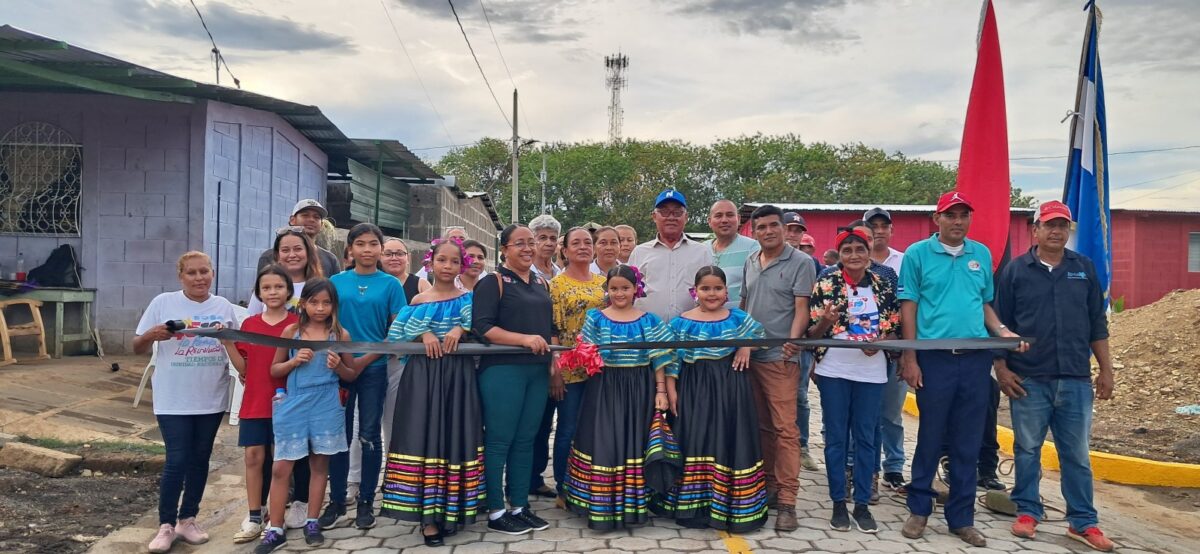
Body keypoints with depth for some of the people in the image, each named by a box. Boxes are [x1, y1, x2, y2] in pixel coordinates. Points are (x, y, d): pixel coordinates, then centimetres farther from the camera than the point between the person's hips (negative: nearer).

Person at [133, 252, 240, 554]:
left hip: (212, 398, 3)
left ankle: (187, 519, 26)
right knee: (177, 461, -5)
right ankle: (166, 525, 12)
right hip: (173, 399, -3)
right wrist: (151, 335, -22)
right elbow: (138, 348, -1)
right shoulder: (163, 303, -5)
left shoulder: (223, 306, 4)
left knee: (199, 460, 12)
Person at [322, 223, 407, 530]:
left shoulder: (391, 284, -1)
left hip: (374, 368, -1)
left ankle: (366, 502, 17)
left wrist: (365, 359, -12)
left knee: (370, 436, 5)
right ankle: (336, 501, 19)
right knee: (340, 435, 8)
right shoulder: (336, 282, 5)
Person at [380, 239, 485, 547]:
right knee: (424, 438, -5)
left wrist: (460, 329, -21)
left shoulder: (468, 299, 8)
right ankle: (429, 514, 1)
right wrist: (424, 334, -16)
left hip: (458, 375, 0)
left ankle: (450, 510, 14)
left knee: (455, 437, 3)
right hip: (423, 374, 0)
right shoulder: (418, 301, 7)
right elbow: (397, 336, -2)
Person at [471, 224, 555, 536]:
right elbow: (482, 326, -14)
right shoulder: (493, 281, -4)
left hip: (537, 372, 6)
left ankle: (519, 507, 21)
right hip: (502, 370, -6)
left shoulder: (541, 283, 16)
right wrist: (525, 339, -22)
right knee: (499, 441, 0)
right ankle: (495, 513, 10)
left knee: (525, 440, 11)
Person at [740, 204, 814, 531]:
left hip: (780, 357, -6)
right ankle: (767, 485, 23)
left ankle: (786, 501, -2)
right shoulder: (749, 264, 14)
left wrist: (793, 339, -26)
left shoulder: (801, 263, -3)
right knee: (760, 426, 12)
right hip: (748, 355, 6)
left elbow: (802, 309, -10)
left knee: (784, 428, -6)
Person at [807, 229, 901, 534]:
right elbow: (812, 333, -4)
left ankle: (862, 504, 19)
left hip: (871, 371, 2)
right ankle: (838, 503, 17)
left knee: (866, 437, 8)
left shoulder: (884, 285, 4)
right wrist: (825, 321, -26)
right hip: (834, 371, -2)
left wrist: (879, 342, -12)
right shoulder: (826, 283, -4)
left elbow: (894, 329, 9)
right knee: (836, 437, 6)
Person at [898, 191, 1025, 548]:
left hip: (976, 358, 4)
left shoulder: (981, 254, 11)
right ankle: (919, 509, 21)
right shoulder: (917, 254, -1)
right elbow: (908, 308, -4)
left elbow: (986, 304, 17)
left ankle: (962, 518, 21)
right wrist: (910, 359, -8)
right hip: (934, 358, -3)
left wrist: (1002, 332, -3)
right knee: (930, 437, 5)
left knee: (968, 443, 9)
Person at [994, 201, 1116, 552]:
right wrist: (1001, 369, -5)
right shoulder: (1015, 270, 1)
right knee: (1027, 450, 7)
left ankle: (1083, 522, 18)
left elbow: (1097, 324, 11)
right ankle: (1028, 511, 20)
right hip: (1028, 379, -2)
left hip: (1076, 379, 2)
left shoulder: (1084, 268, 8)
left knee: (1076, 454, 8)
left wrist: (1106, 370, 8)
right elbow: (1000, 324, 1)